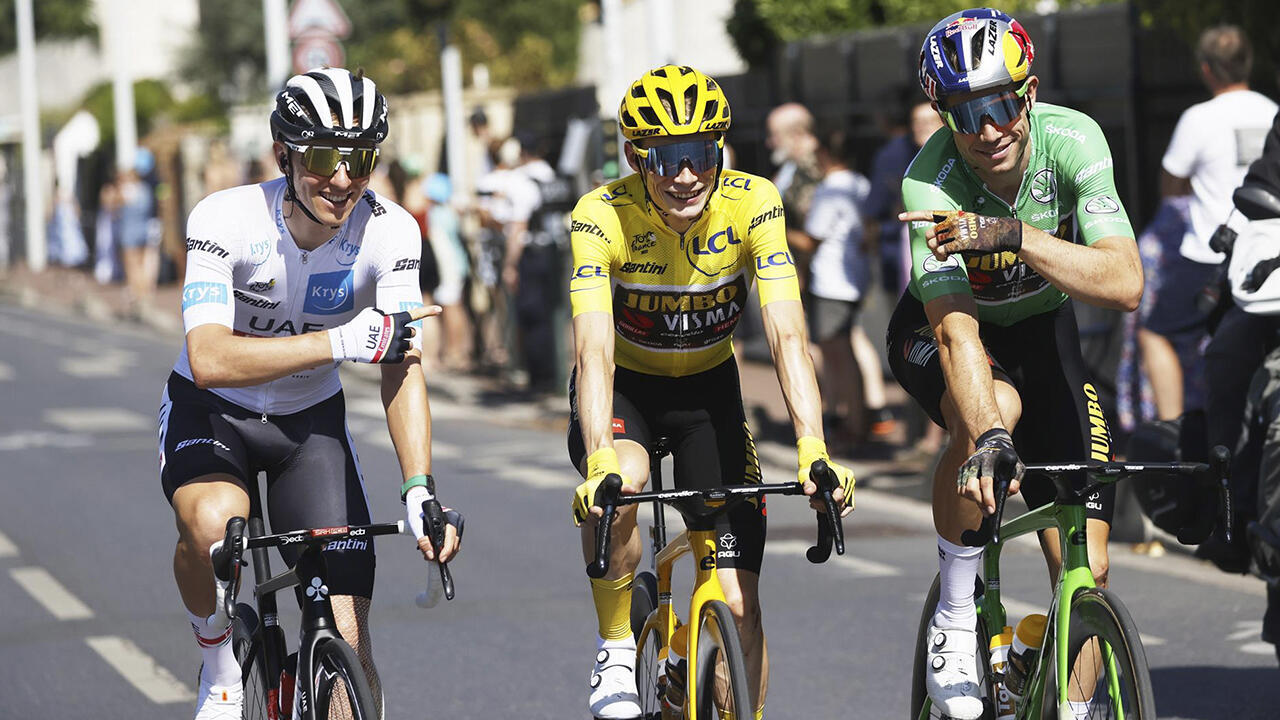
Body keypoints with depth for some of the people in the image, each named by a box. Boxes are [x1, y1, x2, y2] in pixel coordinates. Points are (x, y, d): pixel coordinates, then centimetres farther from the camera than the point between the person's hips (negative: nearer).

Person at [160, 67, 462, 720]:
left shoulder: (389, 232, -19)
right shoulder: (226, 220, -27)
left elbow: (403, 370, -22)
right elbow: (210, 361, -38)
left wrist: (418, 493, -36)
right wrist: (343, 342, -46)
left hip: (310, 421, 3)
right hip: (211, 413, -3)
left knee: (348, 640, -9)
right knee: (214, 522, -36)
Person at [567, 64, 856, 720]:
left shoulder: (752, 203, -23)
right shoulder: (603, 216, -27)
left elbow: (787, 336, -31)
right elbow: (594, 350, -37)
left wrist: (813, 450, -45)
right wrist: (600, 461, -54)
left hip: (708, 389, 2)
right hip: (625, 386, -1)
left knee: (738, 606, -8)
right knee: (617, 487, -36)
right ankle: (616, 652, -13)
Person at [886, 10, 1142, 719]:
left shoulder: (1072, 141, -26)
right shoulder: (931, 181, -32)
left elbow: (1123, 284, -36)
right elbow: (957, 330, -42)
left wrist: (1010, 233, -47)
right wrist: (987, 440, -57)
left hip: (1039, 329, 3)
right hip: (934, 332, -3)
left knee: (1087, 567, -9)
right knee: (994, 407, -38)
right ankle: (954, 620, -19)